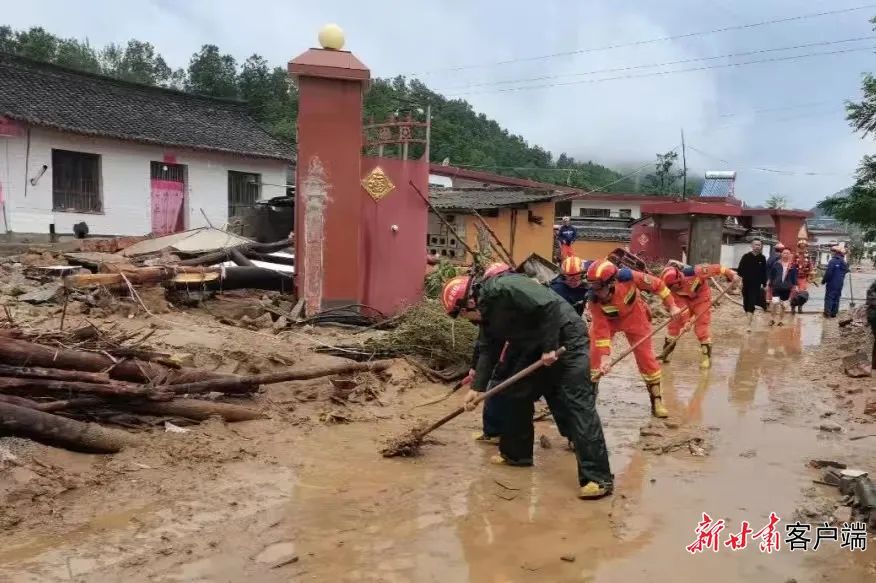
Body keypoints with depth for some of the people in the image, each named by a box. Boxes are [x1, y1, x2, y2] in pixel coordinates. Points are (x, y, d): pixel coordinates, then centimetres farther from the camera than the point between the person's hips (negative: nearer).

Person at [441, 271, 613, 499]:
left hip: (566, 339, -10)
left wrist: (550, 348, -22)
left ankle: (598, 477, -14)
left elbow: (550, 306, -28)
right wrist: (476, 387, 7)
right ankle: (516, 453, 29)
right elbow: (489, 350, 12)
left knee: (578, 404, -14)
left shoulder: (505, 288, -25)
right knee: (517, 394, 13)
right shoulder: (486, 313, 7)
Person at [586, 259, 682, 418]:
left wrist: (671, 306, -13)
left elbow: (657, 284, -18)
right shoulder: (594, 299, -32)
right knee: (593, 356, -12)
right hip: (605, 320, 0)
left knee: (646, 356, 0)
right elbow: (600, 329, -26)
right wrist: (604, 356, -31)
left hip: (634, 316, 0)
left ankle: (657, 400, 13)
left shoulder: (628, 277, -36)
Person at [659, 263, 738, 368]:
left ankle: (706, 356, -1)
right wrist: (686, 320, -27)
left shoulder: (693, 272, -39)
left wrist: (731, 274, -33)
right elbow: (680, 305, -21)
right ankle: (665, 352, 11)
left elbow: (715, 269, -31)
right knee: (675, 322, -2)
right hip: (683, 299, 3)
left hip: (701, 296, -3)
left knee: (701, 325, -10)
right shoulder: (672, 289, -27)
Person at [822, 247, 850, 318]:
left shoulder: (833, 261, -15)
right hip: (839, 285, 7)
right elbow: (846, 271, 17)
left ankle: (827, 313, -5)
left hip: (832, 283, -7)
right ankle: (834, 313, 14)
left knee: (829, 298, -2)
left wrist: (824, 280, -8)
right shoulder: (844, 263, 11)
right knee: (836, 299, 12)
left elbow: (828, 272, -18)